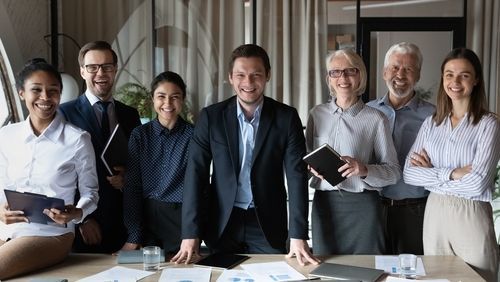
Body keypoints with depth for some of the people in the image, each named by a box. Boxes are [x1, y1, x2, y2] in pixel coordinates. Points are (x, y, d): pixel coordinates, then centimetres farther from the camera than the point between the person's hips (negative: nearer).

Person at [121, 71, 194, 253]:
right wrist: (133, 237, -6)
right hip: (148, 218, 1)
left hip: (184, 218, -1)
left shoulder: (194, 135, -2)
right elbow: (131, 186, 1)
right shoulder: (139, 135, 3)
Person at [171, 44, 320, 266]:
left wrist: (298, 236, -16)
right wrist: (191, 234, -13)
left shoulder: (286, 118, -4)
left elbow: (297, 176, -8)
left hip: (268, 224, 0)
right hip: (222, 223, 1)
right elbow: (196, 174, -6)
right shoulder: (210, 117, -3)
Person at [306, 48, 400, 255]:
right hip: (323, 204, 3)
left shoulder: (375, 119, -2)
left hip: (362, 205, -2)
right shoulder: (317, 114, 7)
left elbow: (393, 171, -1)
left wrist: (364, 170, -18)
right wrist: (313, 167, -4)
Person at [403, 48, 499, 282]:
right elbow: (409, 173, -4)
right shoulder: (431, 123, 5)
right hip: (434, 213, 4)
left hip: (472, 216, -4)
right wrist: (452, 173, -15)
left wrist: (431, 173, -8)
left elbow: (477, 183, -18)